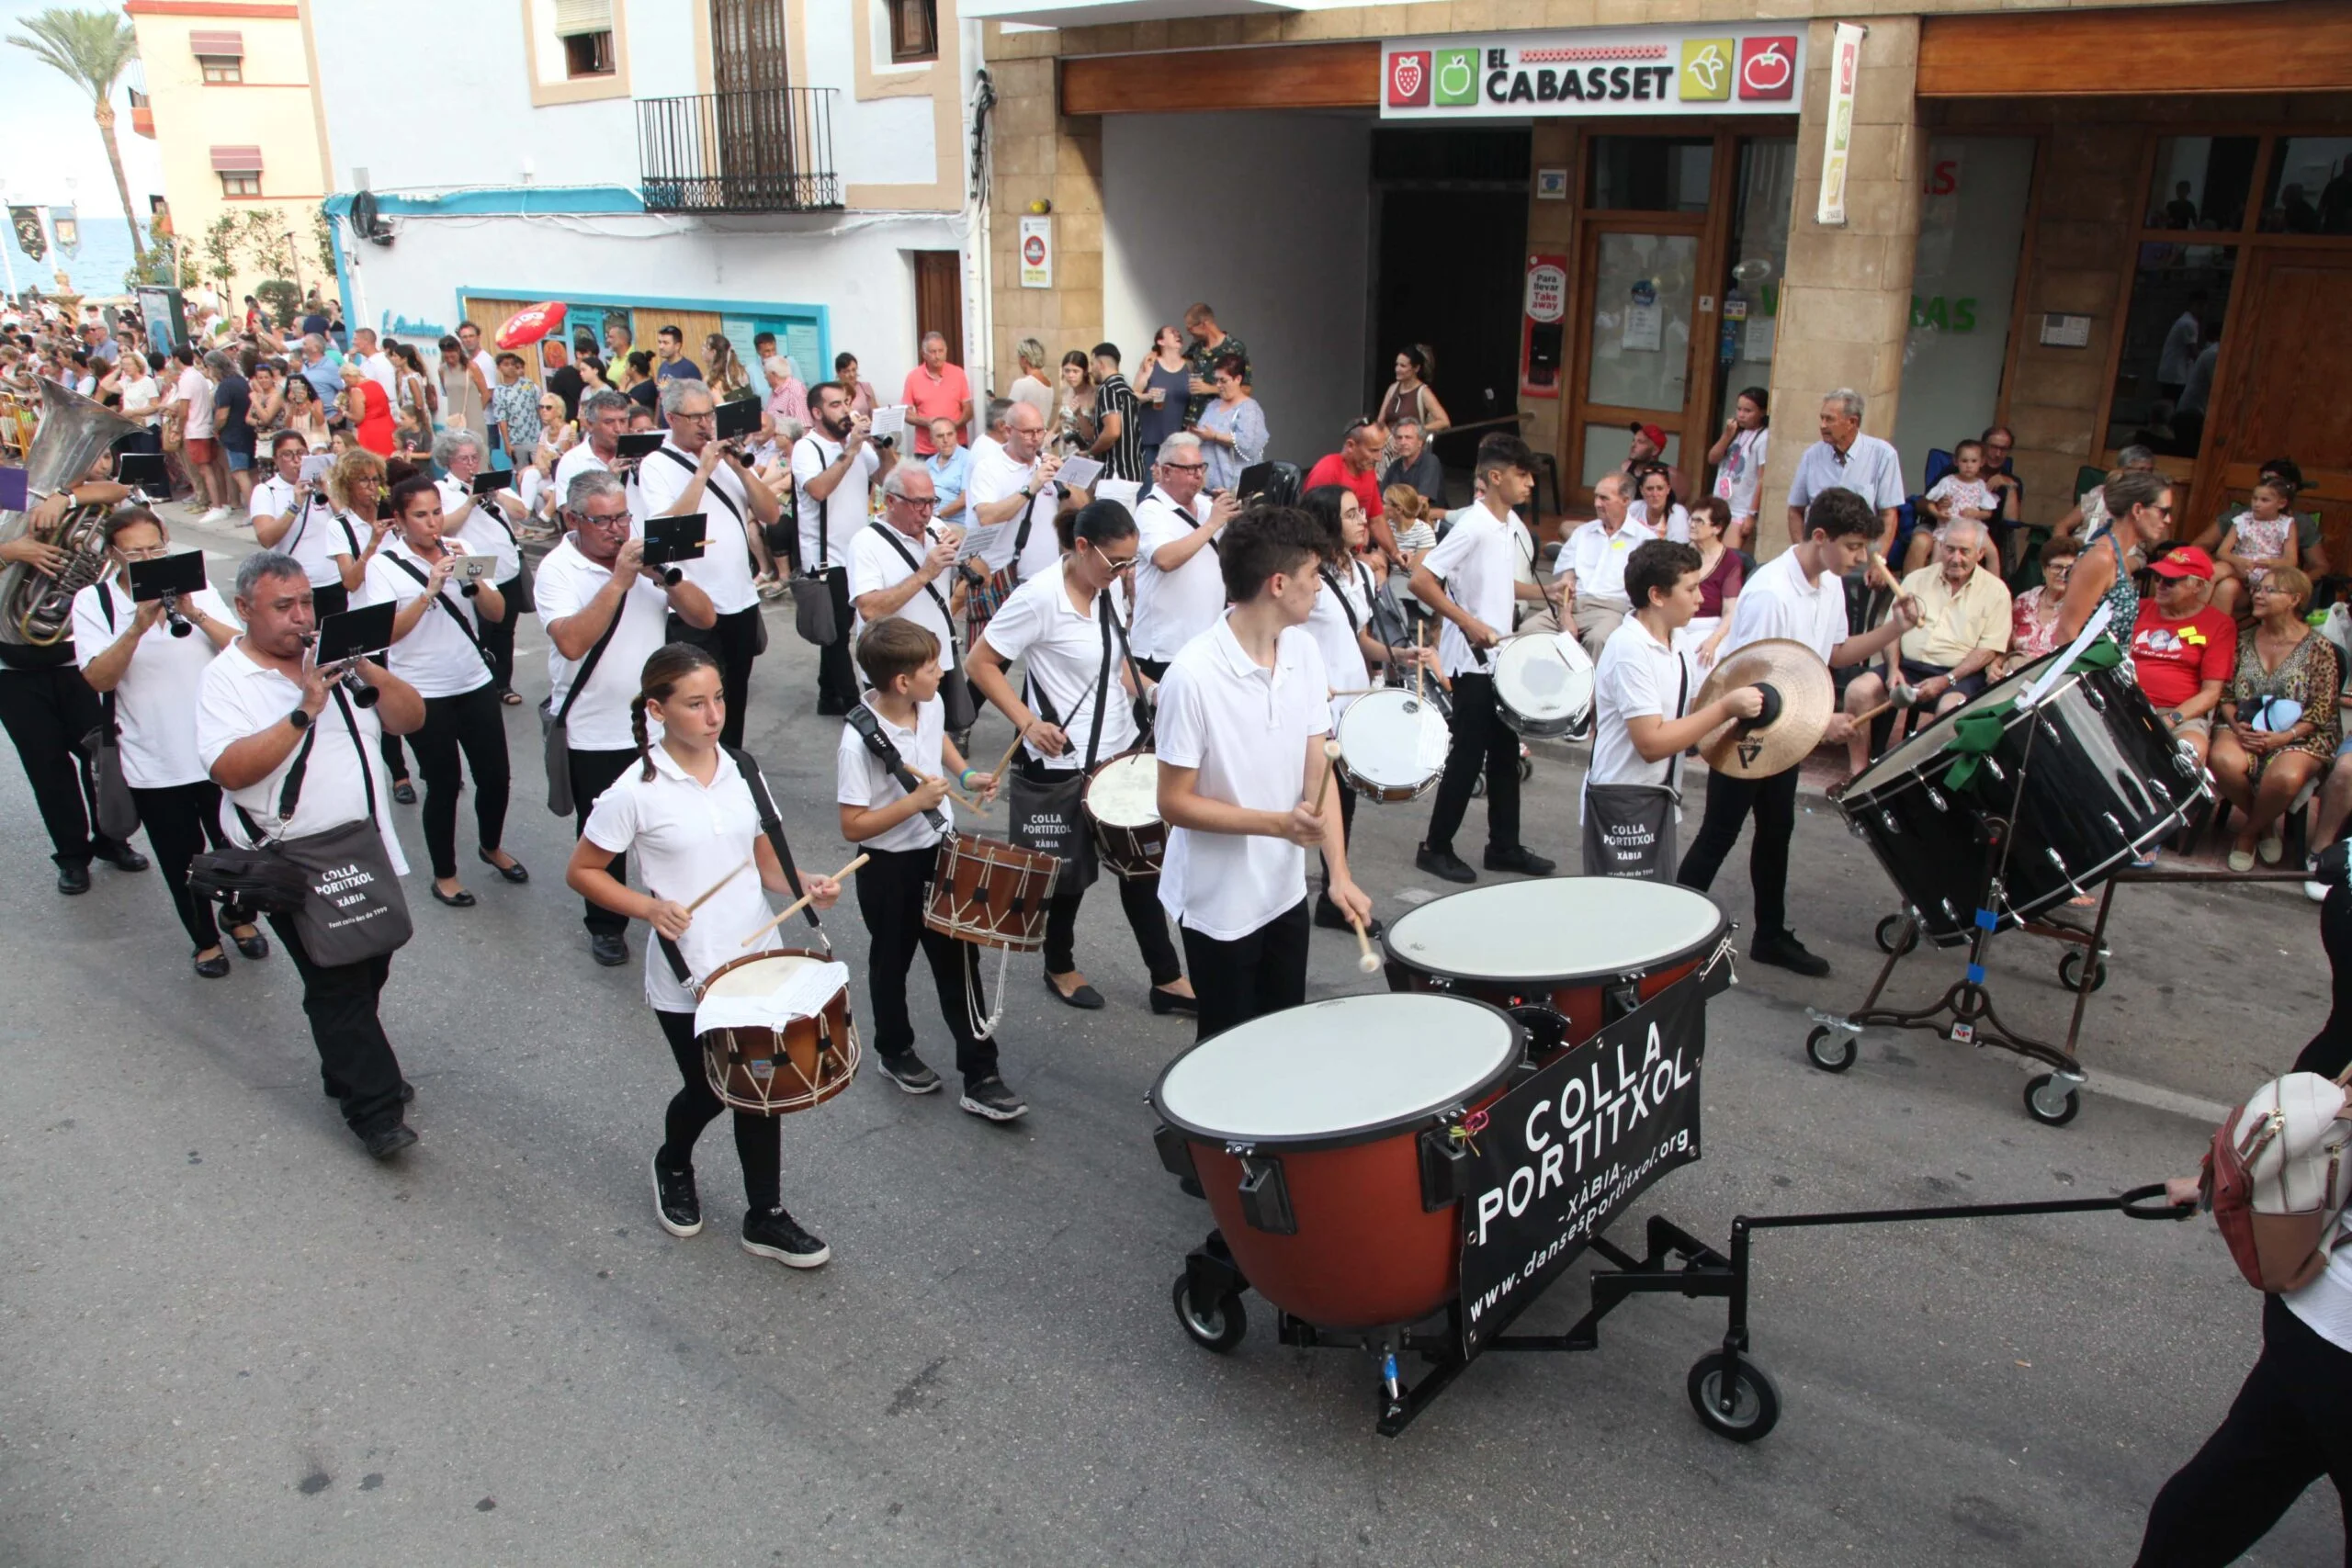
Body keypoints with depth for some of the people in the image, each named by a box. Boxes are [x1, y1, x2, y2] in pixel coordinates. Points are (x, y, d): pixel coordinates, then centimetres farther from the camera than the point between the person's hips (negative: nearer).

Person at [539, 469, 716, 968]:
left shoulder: (645, 554, 1)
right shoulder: (558, 569, -11)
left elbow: (705, 618, -5)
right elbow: (572, 642, -28)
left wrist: (665, 576, -21)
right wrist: (620, 580, -29)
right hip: (593, 735, -3)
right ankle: (606, 925, 32)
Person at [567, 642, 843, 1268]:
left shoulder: (742, 772, -1)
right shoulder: (636, 792, -15)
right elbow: (582, 871, -5)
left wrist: (805, 885, -10)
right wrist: (649, 907, -20)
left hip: (759, 962, 4)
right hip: (686, 977, -4)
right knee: (708, 1090, 13)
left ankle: (766, 1216, 26)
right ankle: (673, 1168, 46)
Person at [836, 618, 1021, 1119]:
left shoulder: (930, 703, -8)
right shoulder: (858, 743, -27)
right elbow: (853, 827, -23)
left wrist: (966, 774, 2)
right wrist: (915, 801, -29)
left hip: (940, 852, 5)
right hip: (889, 869, -5)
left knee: (959, 962, 8)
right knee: (891, 963, 17)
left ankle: (981, 1077, 15)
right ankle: (895, 1053, 41)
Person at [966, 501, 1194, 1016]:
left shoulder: (1107, 589, 1)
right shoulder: (1040, 596, -21)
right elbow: (981, 662, -17)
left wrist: (1137, 698, 5)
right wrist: (1027, 723, -23)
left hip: (1120, 750, 7)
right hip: (1064, 761, -7)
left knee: (1140, 863, 13)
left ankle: (1166, 979, 23)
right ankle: (1060, 968, 35)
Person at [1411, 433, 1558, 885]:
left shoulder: (1510, 523, 8)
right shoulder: (1472, 526, -19)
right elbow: (1421, 581, -23)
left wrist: (1543, 591, 12)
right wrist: (1469, 623, -25)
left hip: (1501, 658, 9)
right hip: (1470, 662, -9)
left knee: (1505, 754, 14)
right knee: (1467, 756, -1)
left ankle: (1504, 845, 25)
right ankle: (1436, 847, 12)